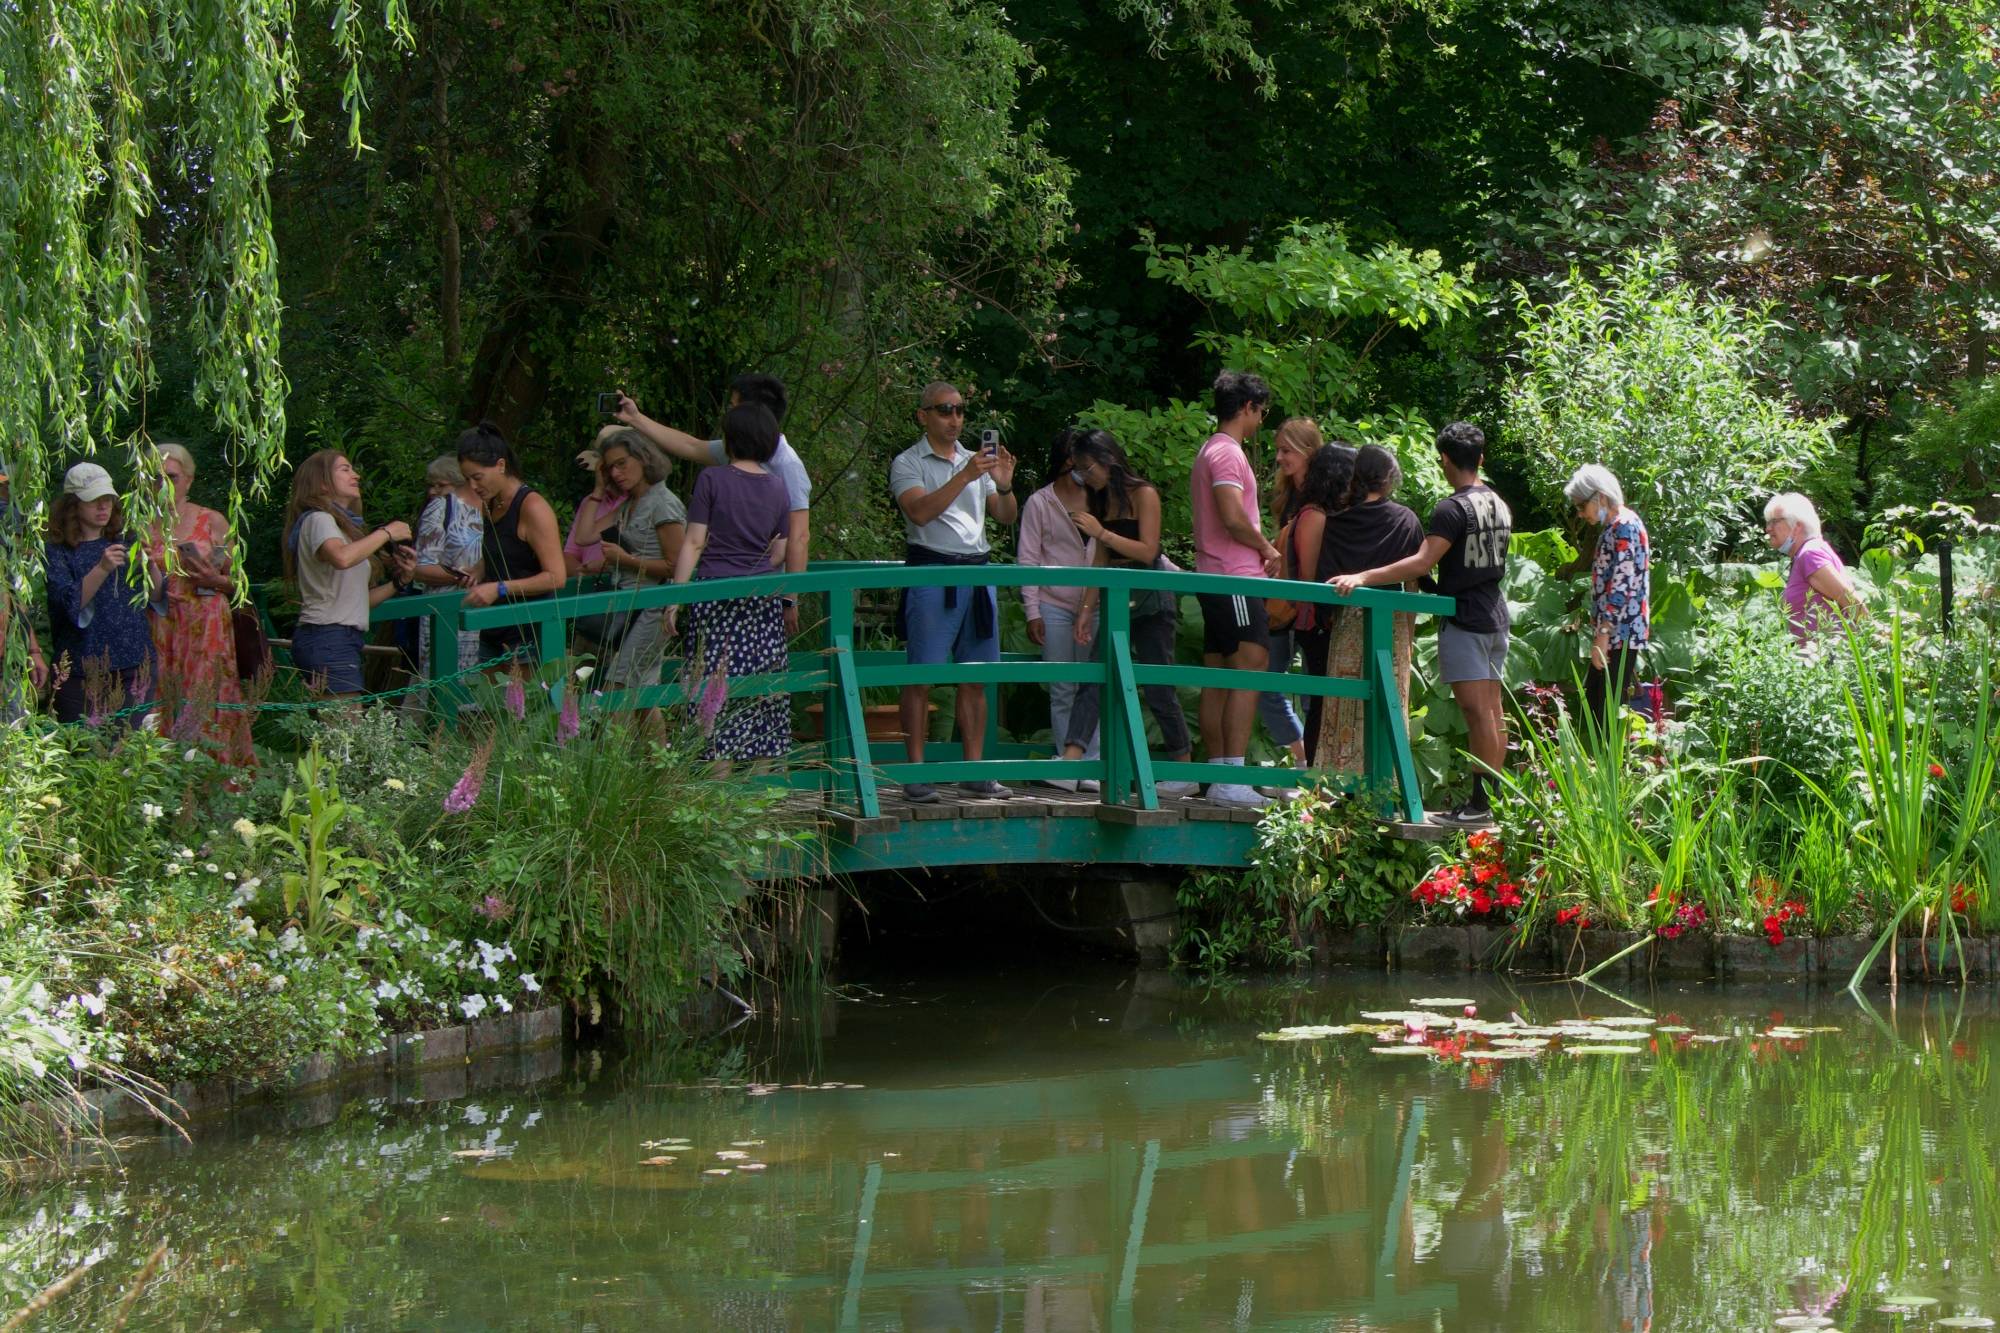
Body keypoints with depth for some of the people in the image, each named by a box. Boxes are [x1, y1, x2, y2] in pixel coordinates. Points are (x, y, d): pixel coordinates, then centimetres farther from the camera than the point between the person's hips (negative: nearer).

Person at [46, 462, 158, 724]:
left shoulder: (123, 543, 11)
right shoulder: (58, 553, -2)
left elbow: (155, 596, 7)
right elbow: (71, 603, -15)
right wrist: (102, 569, -28)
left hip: (135, 665, 4)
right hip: (84, 670, -3)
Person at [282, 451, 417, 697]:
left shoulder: (343, 525, 26)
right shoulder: (318, 519, -2)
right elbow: (342, 558, -26)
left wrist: (398, 582, 9)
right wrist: (387, 533, -13)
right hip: (328, 637, -9)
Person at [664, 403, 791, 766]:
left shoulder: (712, 480, -6)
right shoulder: (778, 487, 7)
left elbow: (693, 543, -7)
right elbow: (779, 553, 11)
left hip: (714, 594, -4)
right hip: (763, 599, 4)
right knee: (763, 693, 7)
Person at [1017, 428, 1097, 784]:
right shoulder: (1039, 503, 5)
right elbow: (1028, 559, 2)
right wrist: (1032, 612, -4)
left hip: (1095, 604, 2)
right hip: (1055, 605, -2)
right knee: (1063, 690, 0)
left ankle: (1091, 763, -2)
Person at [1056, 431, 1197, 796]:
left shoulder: (1143, 494, -8)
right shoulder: (1100, 501, 11)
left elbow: (1148, 552, -15)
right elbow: (1101, 560, 13)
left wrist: (1101, 533, -21)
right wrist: (1087, 607, 8)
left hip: (1149, 603, -6)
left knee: (1158, 689, -2)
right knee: (1094, 680, -9)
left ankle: (1185, 770, 9)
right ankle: (1071, 760, -20)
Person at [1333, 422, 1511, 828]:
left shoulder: (1453, 509, -15)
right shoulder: (1499, 506, 11)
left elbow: (1422, 562, -24)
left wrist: (1363, 578, -27)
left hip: (1464, 618, -8)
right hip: (1495, 615, 8)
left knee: (1477, 712, -10)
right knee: (1492, 711, 9)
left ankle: (1479, 805, -12)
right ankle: (1493, 800, 12)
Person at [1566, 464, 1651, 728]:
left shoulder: (1624, 526, -14)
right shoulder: (1612, 528, 18)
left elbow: (1620, 587, -20)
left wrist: (1602, 634, -21)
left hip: (1621, 635, -11)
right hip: (1616, 636, 11)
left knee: (1608, 709, -10)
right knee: (1592, 699, 12)